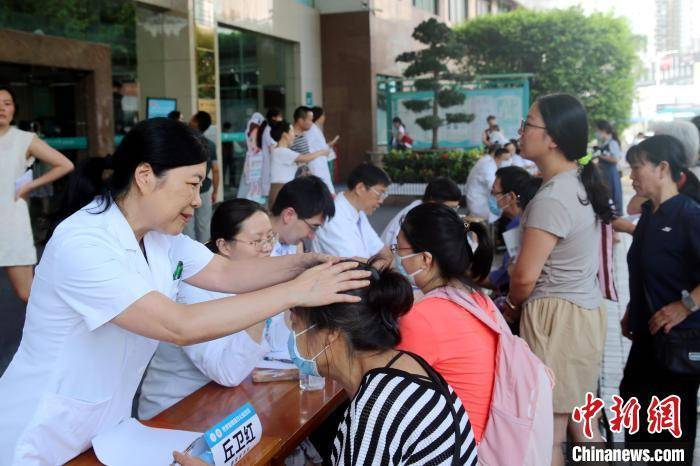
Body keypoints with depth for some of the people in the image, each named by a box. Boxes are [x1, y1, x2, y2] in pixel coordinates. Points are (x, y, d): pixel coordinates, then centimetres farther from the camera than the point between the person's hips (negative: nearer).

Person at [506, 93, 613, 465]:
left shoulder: (552, 198, -23)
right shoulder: (582, 182, 7)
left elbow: (525, 276, -20)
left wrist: (511, 306, 1)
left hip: (556, 318, -10)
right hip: (585, 309, 10)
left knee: (547, 434, 2)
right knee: (575, 418, 21)